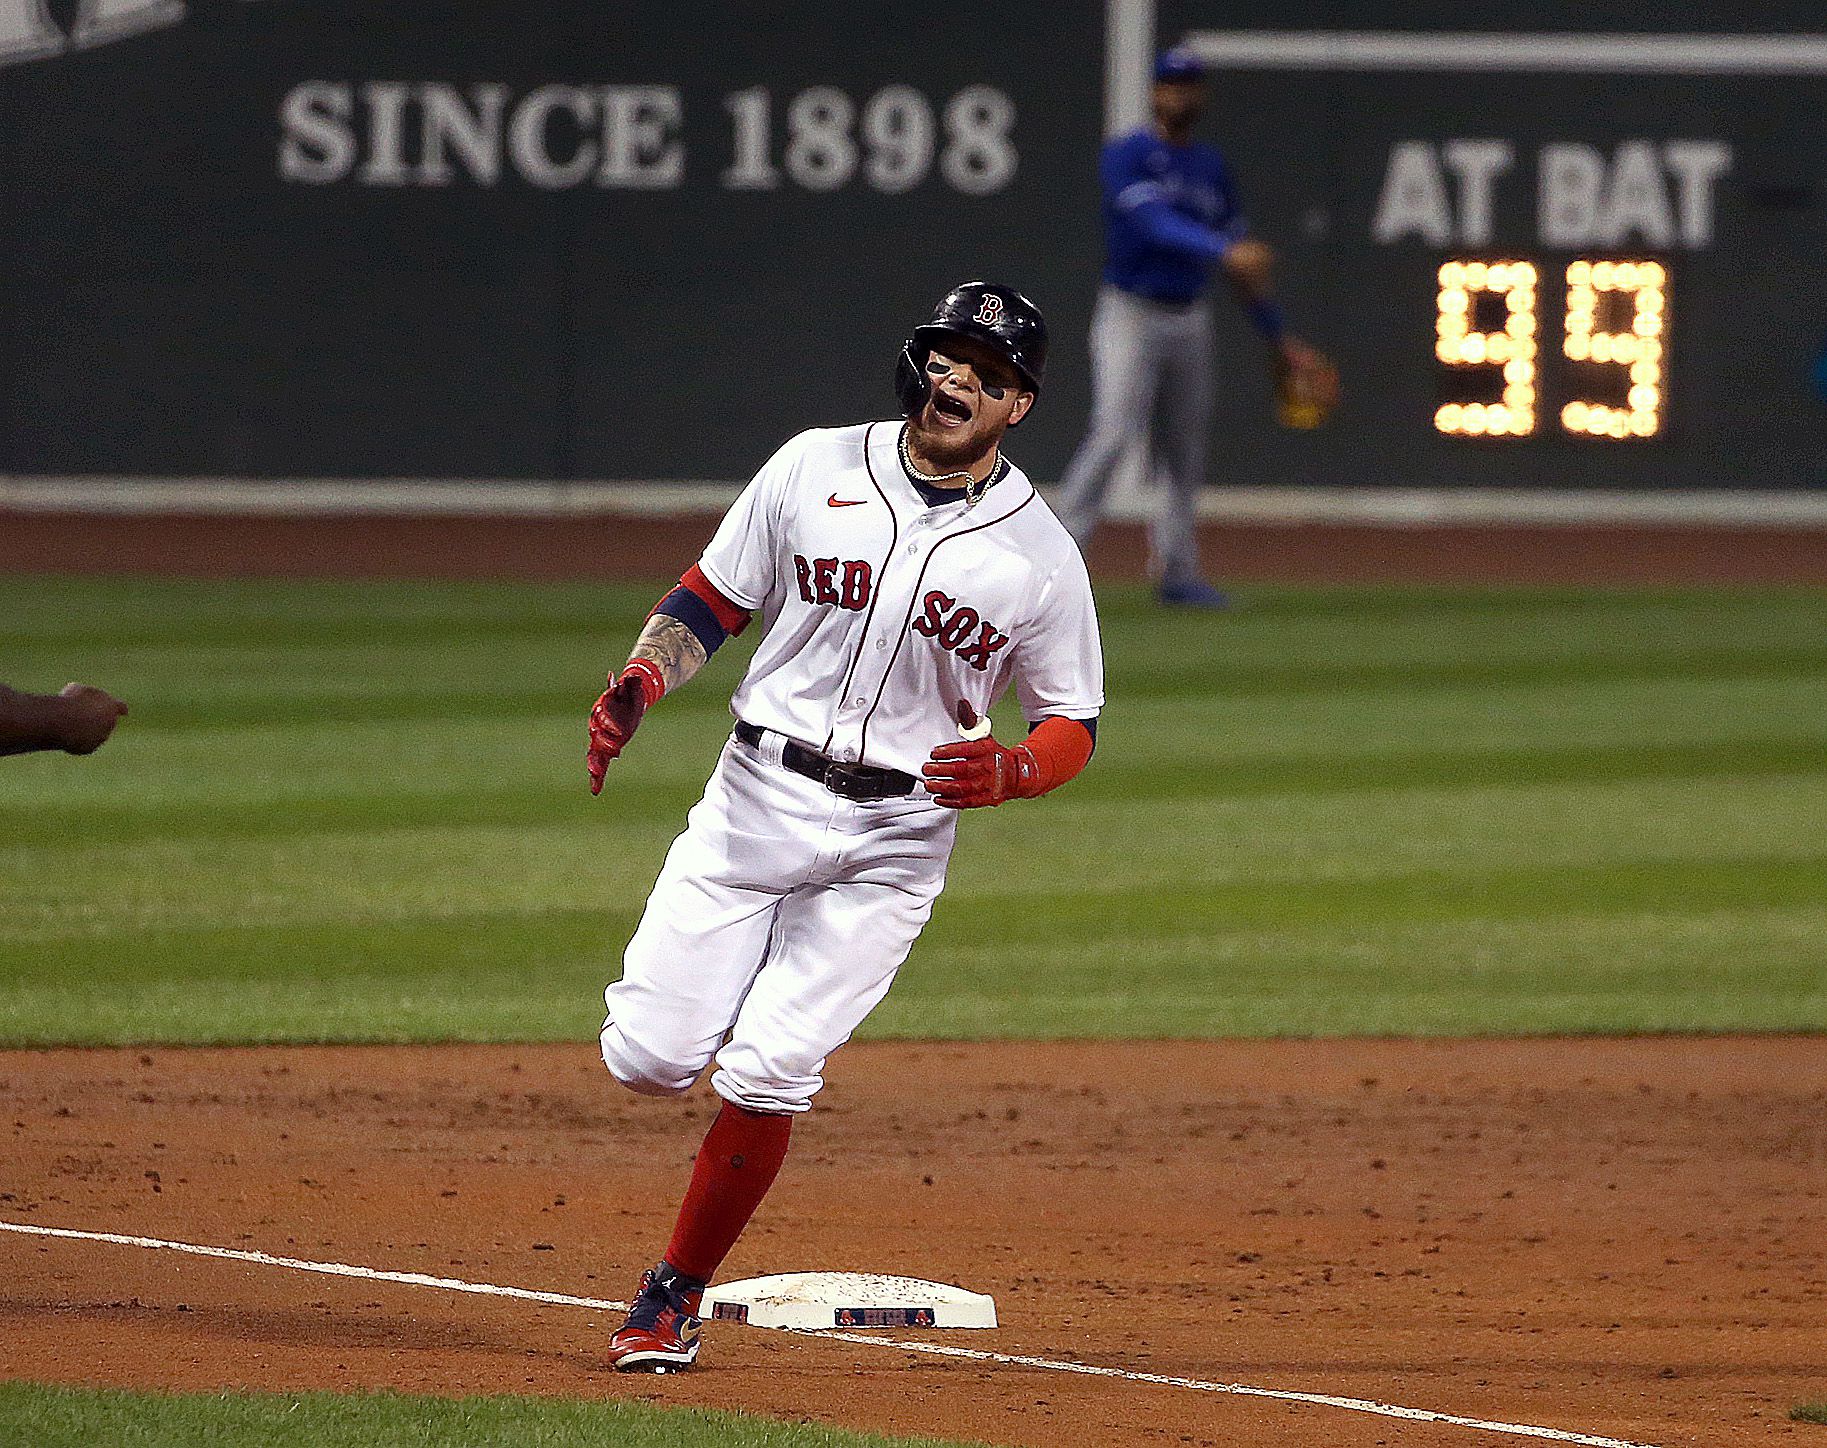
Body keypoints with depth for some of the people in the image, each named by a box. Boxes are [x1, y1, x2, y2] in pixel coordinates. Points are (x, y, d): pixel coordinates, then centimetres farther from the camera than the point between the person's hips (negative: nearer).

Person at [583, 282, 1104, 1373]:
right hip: (757, 794, 2)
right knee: (647, 1057, -7)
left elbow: (1075, 728, 5)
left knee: (765, 1077, -12)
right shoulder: (816, 469, 2)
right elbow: (712, 600, 9)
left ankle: (674, 1299, 5)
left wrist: (1009, 770, -17)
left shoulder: (1041, 556, -1)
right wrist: (644, 679, -11)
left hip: (893, 840, -2)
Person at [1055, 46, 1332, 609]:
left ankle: (1176, 572, 15)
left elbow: (1245, 261, 16)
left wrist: (1277, 336, 15)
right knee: (1114, 431, -19)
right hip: (1131, 314, -6)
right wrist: (1224, 251, -40)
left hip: (1189, 322, 6)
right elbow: (1154, 223, -26)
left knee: (1186, 453, 8)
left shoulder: (1212, 168, 12)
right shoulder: (1126, 156, -8)